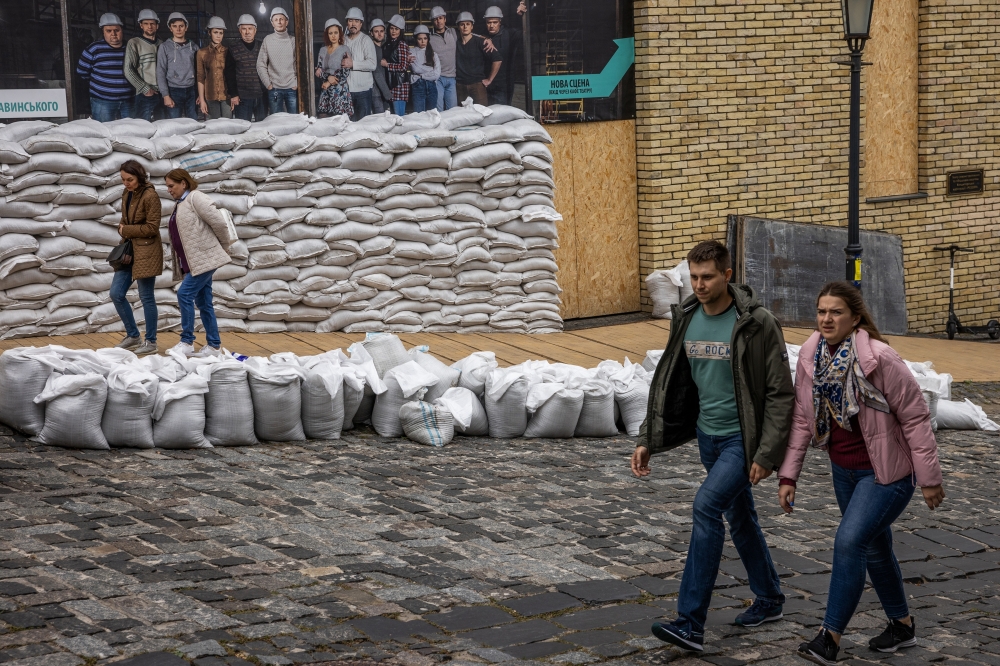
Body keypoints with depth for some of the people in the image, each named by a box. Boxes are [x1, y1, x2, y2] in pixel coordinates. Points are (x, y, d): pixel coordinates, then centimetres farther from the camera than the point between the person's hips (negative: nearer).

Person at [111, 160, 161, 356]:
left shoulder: (150, 196, -15)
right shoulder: (127, 194, 9)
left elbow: (152, 228, -16)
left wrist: (125, 230, -11)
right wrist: (122, 229, -3)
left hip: (146, 252, -8)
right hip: (128, 250, 8)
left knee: (146, 297, 0)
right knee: (116, 294, 5)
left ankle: (151, 342, 11)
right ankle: (132, 336, 20)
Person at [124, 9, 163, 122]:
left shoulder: (161, 44, 15)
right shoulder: (134, 43, 1)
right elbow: (128, 71, -7)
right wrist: (145, 89, -10)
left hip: (163, 94, 5)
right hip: (145, 95, -5)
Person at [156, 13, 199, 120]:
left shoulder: (193, 47, 10)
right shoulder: (165, 47, 3)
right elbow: (161, 72, 0)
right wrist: (166, 95, -8)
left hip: (191, 91, 2)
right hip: (174, 91, -2)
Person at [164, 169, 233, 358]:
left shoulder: (196, 198, -10)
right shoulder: (180, 204, 18)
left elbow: (219, 223, -15)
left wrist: (224, 246, -2)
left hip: (204, 260, -9)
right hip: (194, 262, 9)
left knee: (185, 294, -13)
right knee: (203, 302, 9)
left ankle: (187, 342, -7)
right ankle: (214, 345, 14)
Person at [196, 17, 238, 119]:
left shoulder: (228, 52, 5)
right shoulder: (202, 53, 6)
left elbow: (233, 76, 6)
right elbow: (200, 78, 6)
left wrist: (234, 96, -1)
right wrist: (202, 100, 2)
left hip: (226, 96, 0)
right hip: (211, 98, 0)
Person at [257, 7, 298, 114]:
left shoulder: (293, 41, 4)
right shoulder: (268, 40, 3)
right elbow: (261, 65, 3)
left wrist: (297, 83, -5)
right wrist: (268, 84, -3)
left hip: (292, 88, 0)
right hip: (274, 89, 0)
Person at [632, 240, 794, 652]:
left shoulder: (757, 324, -17)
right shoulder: (686, 320, 2)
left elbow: (780, 394, -15)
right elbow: (670, 383, 10)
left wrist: (767, 454, -19)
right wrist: (647, 440, 5)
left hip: (742, 438, -7)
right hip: (708, 436, 7)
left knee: (707, 506, -21)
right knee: (739, 517, 18)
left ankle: (691, 624, -21)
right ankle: (769, 600, 38)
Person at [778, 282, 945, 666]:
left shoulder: (879, 359, -23)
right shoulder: (810, 357, -6)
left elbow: (915, 417, -17)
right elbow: (802, 419, 3)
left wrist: (929, 479, -13)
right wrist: (788, 475, 0)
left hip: (886, 472, -7)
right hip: (844, 469, 7)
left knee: (848, 542, -19)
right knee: (873, 548, 18)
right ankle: (902, 624, 37)